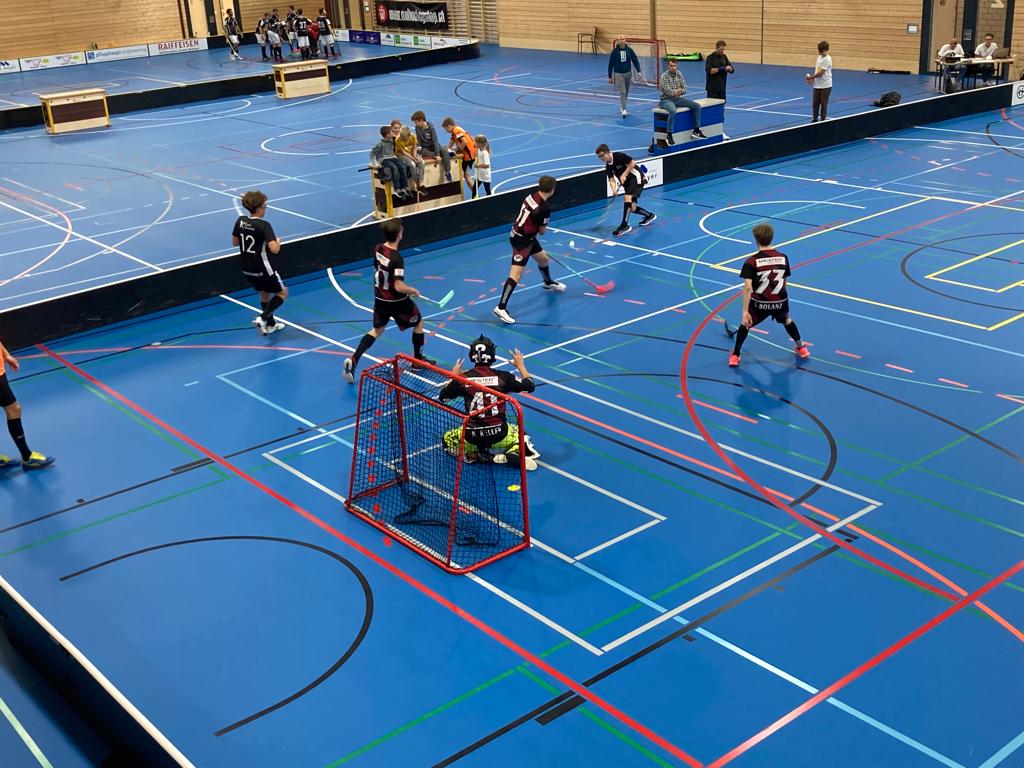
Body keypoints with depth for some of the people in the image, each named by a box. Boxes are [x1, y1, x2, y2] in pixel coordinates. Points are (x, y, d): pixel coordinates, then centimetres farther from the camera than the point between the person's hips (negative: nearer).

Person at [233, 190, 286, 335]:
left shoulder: (240, 221, -3)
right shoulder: (264, 226, -23)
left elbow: (234, 242, 10)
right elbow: (274, 249, -31)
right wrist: (278, 242, -10)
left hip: (247, 269, 7)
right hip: (263, 270, -7)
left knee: (264, 293, 27)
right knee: (282, 293, 14)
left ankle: (271, 325, 38)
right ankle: (263, 318, -1)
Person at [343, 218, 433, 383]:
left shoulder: (378, 249, -6)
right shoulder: (396, 259, -29)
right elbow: (399, 287, -32)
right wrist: (412, 290, -11)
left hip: (380, 298, 7)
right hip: (397, 301, -7)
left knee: (377, 330, 21)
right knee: (418, 323, 19)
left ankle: (353, 360, 5)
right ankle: (418, 360, 31)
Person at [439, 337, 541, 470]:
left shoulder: (462, 378, -5)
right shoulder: (502, 376, -7)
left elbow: (442, 396, 12)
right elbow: (530, 387, 6)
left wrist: (453, 376, 26)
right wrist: (521, 366, 20)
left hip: (472, 436, 0)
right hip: (498, 434, 0)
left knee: (448, 439, 29)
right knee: (520, 433, 32)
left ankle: (474, 455, 2)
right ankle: (515, 454, -2)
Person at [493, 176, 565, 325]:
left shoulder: (531, 196, -2)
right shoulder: (544, 208, -25)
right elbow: (542, 231, -11)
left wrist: (537, 226, 4)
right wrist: (543, 227, 10)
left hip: (527, 237, 9)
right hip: (521, 241, -9)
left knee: (544, 259, 29)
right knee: (516, 275, -13)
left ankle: (548, 283, 59)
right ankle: (500, 308, -17)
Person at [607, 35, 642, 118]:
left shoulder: (629, 50, -3)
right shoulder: (615, 51, -7)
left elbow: (635, 61, 2)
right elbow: (611, 64, -1)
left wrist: (638, 71, -8)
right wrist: (610, 76, 0)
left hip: (628, 73, 3)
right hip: (618, 74, -3)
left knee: (626, 92, 14)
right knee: (622, 92, -11)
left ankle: (622, 106, 34)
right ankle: (624, 110, -14)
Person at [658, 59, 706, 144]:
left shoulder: (679, 74, 5)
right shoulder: (664, 76, -15)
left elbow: (684, 88, 5)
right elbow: (669, 92, -21)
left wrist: (680, 91, -16)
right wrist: (678, 90, -9)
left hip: (678, 98, 7)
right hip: (666, 100, -7)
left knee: (697, 106, -3)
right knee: (673, 110, -41)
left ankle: (696, 131, 4)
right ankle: (668, 135, -33)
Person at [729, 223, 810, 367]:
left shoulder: (751, 262, -15)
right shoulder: (783, 258, -3)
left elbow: (747, 287, -22)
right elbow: (784, 283, 8)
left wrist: (745, 312, -22)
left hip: (759, 304, -3)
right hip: (780, 302, 3)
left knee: (745, 323, 25)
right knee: (787, 321, 35)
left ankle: (735, 356, 29)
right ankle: (801, 348, 50)